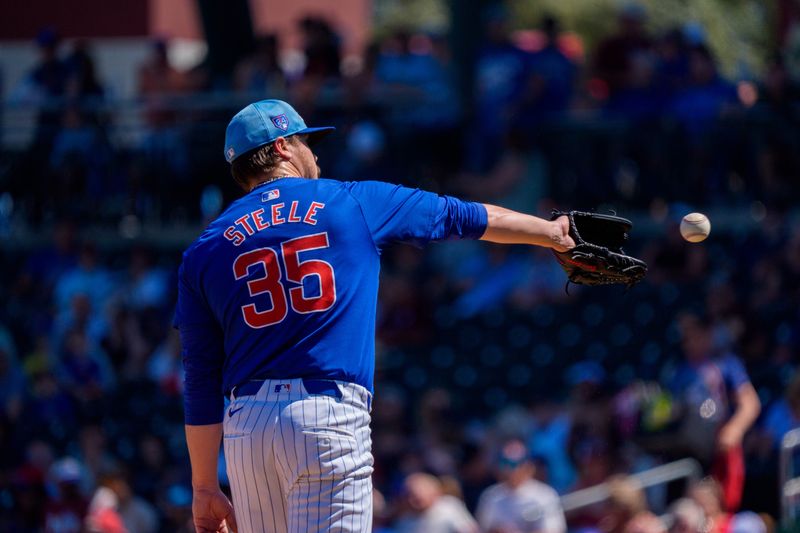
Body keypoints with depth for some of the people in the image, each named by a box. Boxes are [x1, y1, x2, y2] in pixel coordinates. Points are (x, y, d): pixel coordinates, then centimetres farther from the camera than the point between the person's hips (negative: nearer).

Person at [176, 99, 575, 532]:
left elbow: (201, 382, 10)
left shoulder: (203, 251, 12)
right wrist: (551, 232, 37)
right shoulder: (354, 203, 9)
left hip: (245, 427, 3)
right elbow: (460, 216, 21)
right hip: (330, 416, -3)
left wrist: (205, 487, 13)